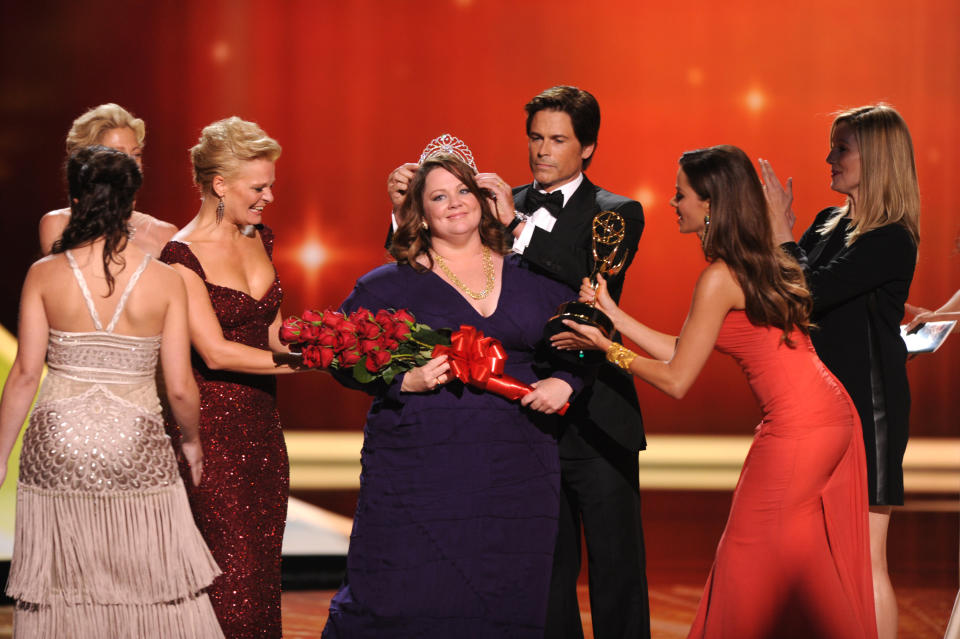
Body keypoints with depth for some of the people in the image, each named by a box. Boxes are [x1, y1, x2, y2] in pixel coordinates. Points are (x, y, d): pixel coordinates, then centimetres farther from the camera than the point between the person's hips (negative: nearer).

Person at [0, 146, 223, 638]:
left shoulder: (45, 275, -4)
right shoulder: (164, 281, -5)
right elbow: (179, 386, -4)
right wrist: (191, 441, 15)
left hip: (58, 448, 1)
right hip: (136, 450, 0)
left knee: (59, 597, 9)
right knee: (160, 596, 8)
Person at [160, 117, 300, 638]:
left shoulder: (259, 238, 11)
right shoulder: (182, 255, -13)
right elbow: (215, 352, -18)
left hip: (262, 428, 7)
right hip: (212, 431, -7)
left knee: (264, 573, 8)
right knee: (232, 579, -7)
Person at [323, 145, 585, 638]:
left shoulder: (530, 278, 12)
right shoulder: (388, 285, 4)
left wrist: (564, 382, -2)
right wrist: (404, 381, -13)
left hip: (515, 480, 3)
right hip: (419, 476, -3)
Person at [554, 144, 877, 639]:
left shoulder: (720, 279, -14)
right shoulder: (763, 264, 13)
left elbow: (676, 380, -11)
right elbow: (683, 353, 15)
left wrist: (606, 348, -1)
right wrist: (612, 315, 15)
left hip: (797, 431, -9)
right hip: (834, 415, 9)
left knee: (755, 574, 1)